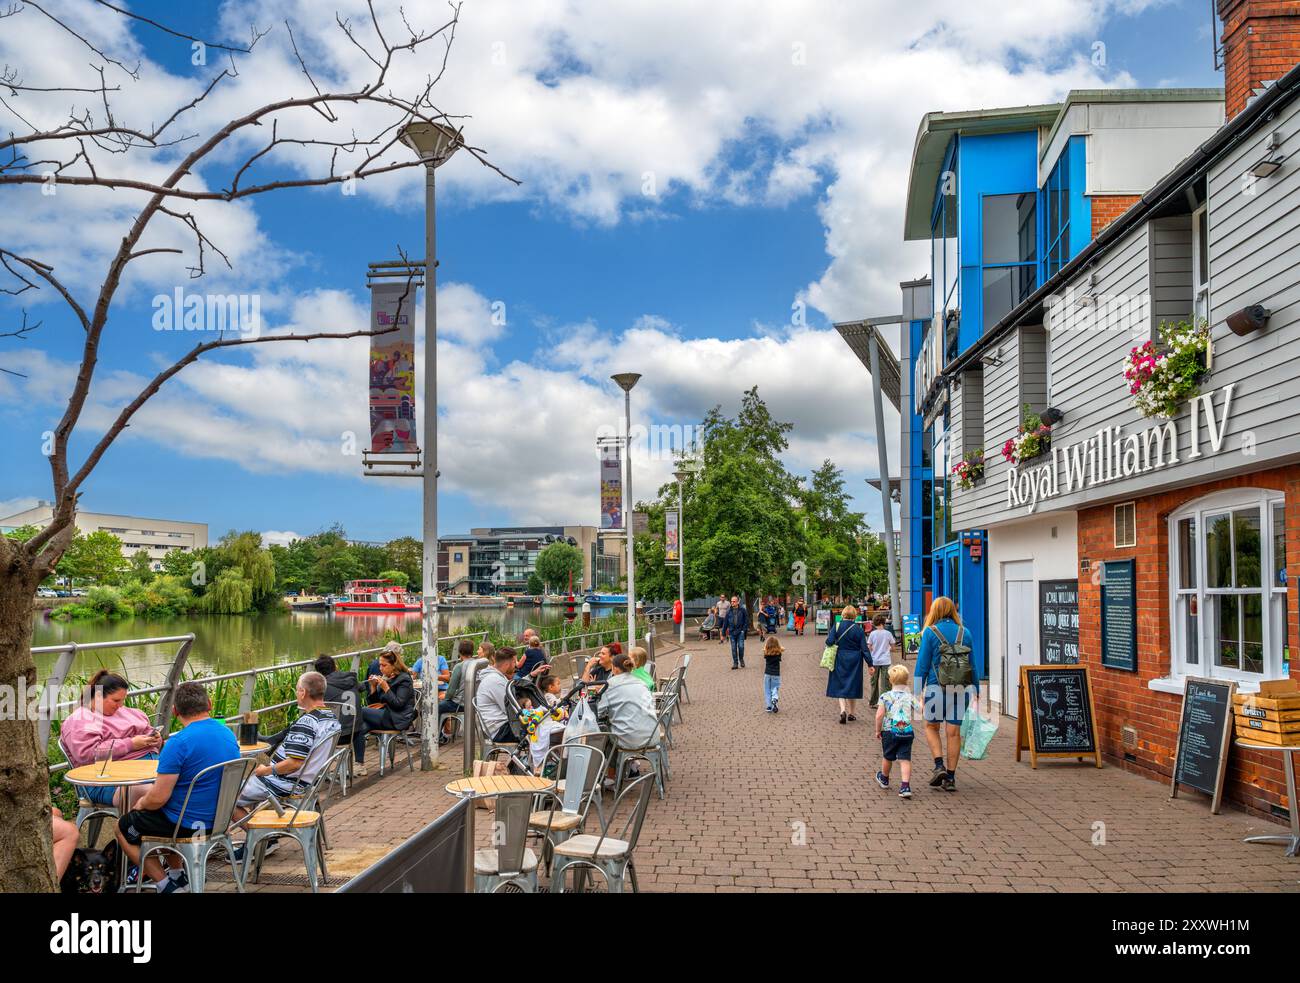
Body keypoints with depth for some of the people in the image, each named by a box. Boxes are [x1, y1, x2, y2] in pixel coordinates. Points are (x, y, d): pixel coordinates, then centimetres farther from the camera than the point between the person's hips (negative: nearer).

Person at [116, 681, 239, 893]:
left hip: (186, 824, -8)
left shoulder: (178, 742, -23)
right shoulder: (229, 735, 0)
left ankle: (167, 886, 11)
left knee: (123, 827, 18)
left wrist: (141, 803, 1)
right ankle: (177, 874, 29)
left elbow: (158, 798, -22)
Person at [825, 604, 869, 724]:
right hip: (854, 661, 0)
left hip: (840, 660, 0)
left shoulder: (837, 627, -8)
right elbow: (864, 648, -5)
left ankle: (843, 710, -15)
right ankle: (851, 713, 20)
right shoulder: (858, 629, -7)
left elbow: (829, 642, -16)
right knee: (853, 686, 13)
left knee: (840, 686, 7)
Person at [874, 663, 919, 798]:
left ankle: (884, 779, 41)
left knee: (887, 757, 18)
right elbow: (914, 717, -1)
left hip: (889, 731, -1)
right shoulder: (910, 697, 1)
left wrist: (878, 730, 3)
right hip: (907, 732, 1)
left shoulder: (885, 696, -5)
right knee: (905, 759, 1)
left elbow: (879, 715, -10)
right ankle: (905, 786, -11)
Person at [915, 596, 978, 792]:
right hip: (960, 688, 3)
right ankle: (950, 778, 11)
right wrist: (976, 691, 17)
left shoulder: (930, 632, -3)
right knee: (954, 732, 8)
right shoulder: (964, 633, 7)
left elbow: (922, 664, -5)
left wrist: (918, 692, -2)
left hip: (937, 686, -3)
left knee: (931, 726, 16)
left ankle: (939, 765, -1)